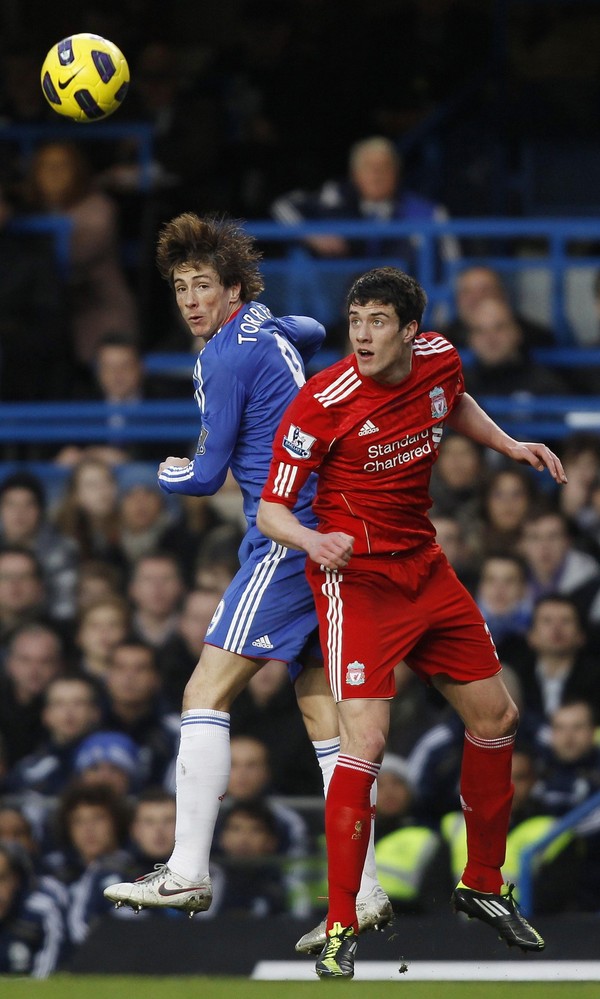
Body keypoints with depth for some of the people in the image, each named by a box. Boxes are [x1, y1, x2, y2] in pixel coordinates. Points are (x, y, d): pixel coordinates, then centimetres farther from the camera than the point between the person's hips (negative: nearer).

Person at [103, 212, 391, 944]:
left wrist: (169, 474, 13)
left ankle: (187, 873, -17)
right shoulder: (268, 329, 15)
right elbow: (314, 334, 42)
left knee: (205, 694, -11)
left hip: (287, 539, -10)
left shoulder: (229, 355, -11)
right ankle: (363, 893, 5)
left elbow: (208, 476, -8)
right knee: (323, 716, 8)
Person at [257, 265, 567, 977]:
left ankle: (483, 885, 33)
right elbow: (269, 511, -16)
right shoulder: (323, 403, -21)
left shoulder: (439, 360, -4)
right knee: (364, 741, -20)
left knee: (495, 717, 13)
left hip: (425, 569, 7)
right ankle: (340, 929, -13)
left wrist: (511, 445, 9)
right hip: (356, 576, -7)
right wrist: (313, 540, -36)